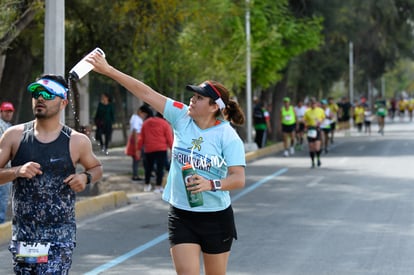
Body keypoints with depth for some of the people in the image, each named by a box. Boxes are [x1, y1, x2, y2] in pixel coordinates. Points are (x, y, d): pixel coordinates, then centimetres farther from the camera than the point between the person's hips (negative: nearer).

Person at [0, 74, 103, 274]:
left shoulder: (77, 141, -1)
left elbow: (96, 167, 17)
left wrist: (86, 177, -5)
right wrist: (17, 171, -18)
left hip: (59, 234, -3)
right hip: (22, 233, 3)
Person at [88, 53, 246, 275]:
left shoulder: (228, 137, -14)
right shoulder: (182, 117, -3)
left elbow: (239, 179, -20)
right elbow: (146, 93, -4)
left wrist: (211, 184, -38)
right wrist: (108, 70, -6)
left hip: (215, 217, -3)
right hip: (181, 216, 3)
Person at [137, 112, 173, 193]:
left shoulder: (146, 123, 11)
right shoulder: (165, 124, -3)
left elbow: (141, 138, 12)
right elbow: (169, 139, -6)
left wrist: (139, 149, 16)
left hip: (148, 150, 4)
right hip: (161, 149, -4)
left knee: (148, 167, 17)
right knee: (160, 168, -2)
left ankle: (147, 185, 27)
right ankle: (158, 186, -5)